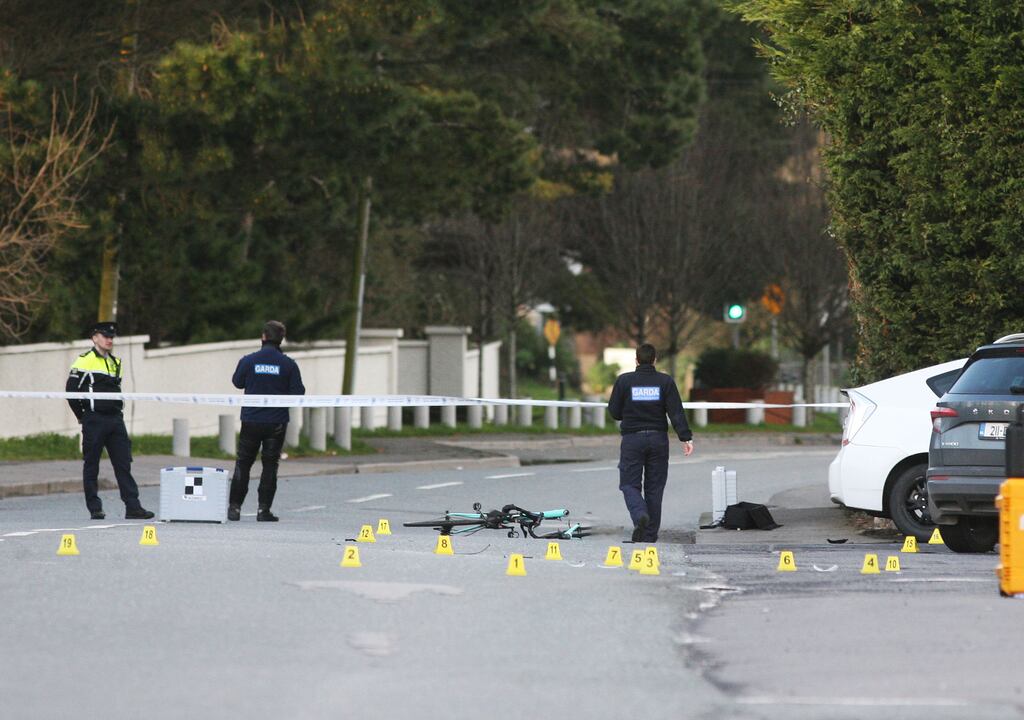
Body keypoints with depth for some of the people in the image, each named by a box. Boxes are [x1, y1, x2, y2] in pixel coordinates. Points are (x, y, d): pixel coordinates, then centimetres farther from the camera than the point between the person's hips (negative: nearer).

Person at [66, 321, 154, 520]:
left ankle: (133, 507, -4)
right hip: (94, 420, -6)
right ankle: (94, 509, 6)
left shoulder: (115, 362, 17)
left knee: (124, 464, 0)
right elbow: (71, 390, -8)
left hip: (115, 420, 6)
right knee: (91, 466, 1)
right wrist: (83, 416, -3)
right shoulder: (85, 361, -6)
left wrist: (118, 412, 14)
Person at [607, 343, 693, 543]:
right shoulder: (665, 381, -1)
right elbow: (676, 412, -8)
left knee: (629, 484, 3)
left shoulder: (624, 380, -3)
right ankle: (650, 534, 10)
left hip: (632, 439, -2)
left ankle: (640, 515, -27)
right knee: (654, 487, 9)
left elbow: (614, 411, 1)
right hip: (658, 440, 2)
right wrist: (686, 438, -10)